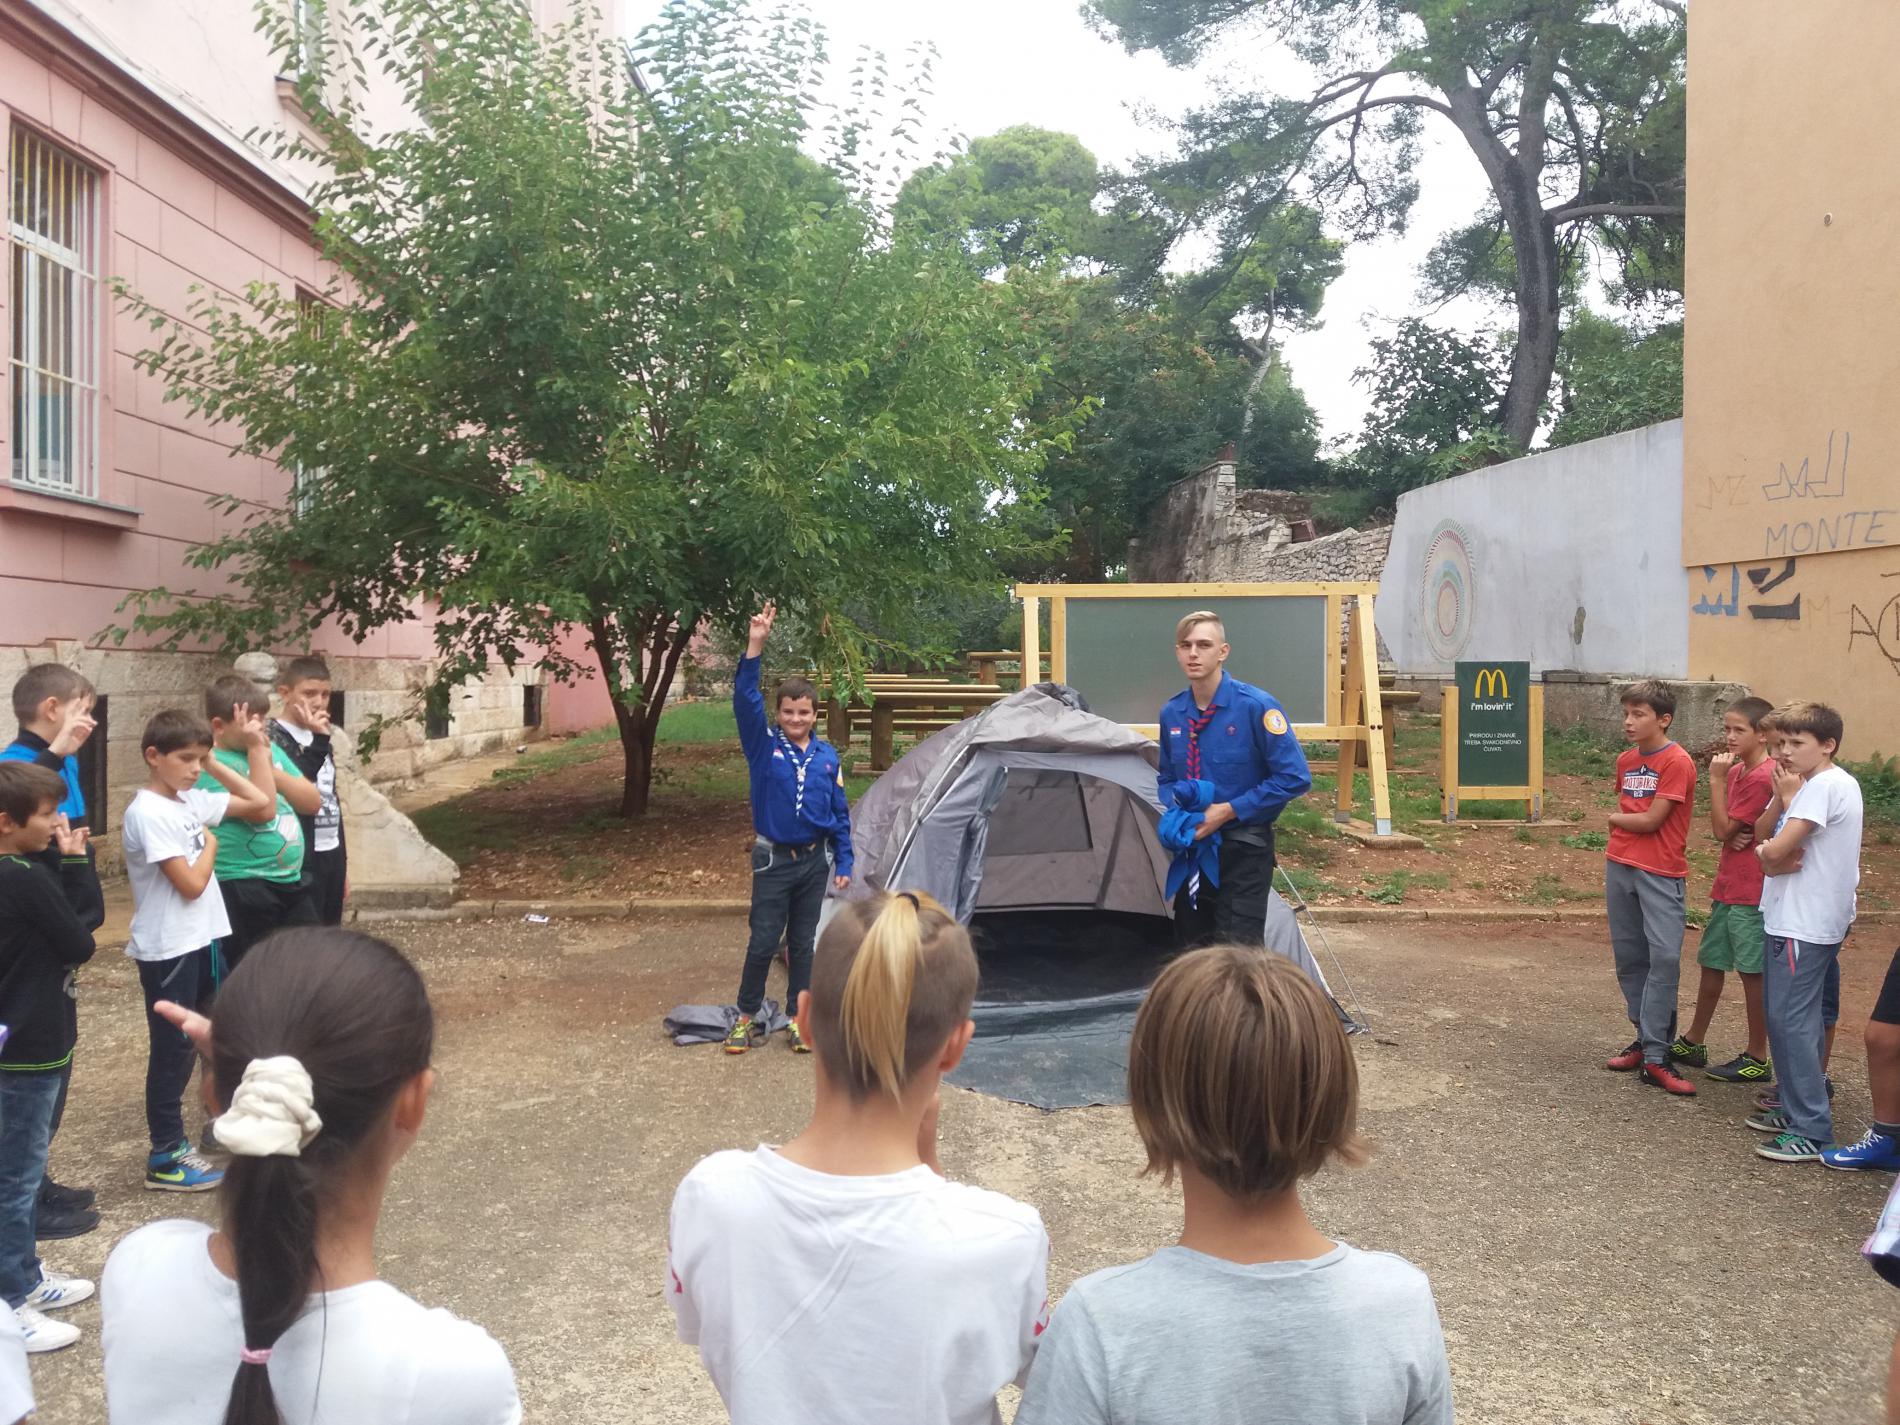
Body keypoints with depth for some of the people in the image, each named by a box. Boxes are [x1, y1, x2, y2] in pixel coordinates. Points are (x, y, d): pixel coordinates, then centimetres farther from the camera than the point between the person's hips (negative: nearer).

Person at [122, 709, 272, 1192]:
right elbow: (191, 884, -21)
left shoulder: (192, 801, 5)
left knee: (184, 1045, 17)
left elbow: (263, 805, 9)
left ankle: (171, 1132, 29)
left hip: (199, 942, 8)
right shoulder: (149, 813, -18)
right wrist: (210, 845, -4)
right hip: (167, 950, -8)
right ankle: (165, 1158, 10)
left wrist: (215, 765, 5)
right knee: (172, 1049, 1)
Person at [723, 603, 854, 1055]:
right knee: (762, 941, 1)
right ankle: (747, 1017, 17)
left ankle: (798, 1018, 22)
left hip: (815, 860, 2)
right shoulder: (764, 746, -7)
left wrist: (843, 863, 4)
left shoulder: (828, 756, 0)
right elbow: (745, 701, -22)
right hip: (774, 859, -2)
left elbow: (840, 814, 6)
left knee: (802, 943, 11)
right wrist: (754, 648, -33)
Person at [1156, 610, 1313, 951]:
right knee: (1190, 946, 14)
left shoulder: (1255, 706, -14)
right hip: (1191, 845, 5)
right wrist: (1175, 811, -6)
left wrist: (1228, 811, -16)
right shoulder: (1171, 713, 2)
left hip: (1243, 849, -5)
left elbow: (1294, 778, -15)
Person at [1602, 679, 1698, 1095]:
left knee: (1664, 956, -13)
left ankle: (1654, 1057, -10)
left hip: (1661, 873, -7)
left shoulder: (1677, 763, -11)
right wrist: (1611, 865, 7)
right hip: (1620, 868, 7)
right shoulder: (1626, 761, 11)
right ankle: (1645, 1039, 22)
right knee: (1629, 959, 10)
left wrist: (1616, 819, 3)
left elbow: (1650, 820, -14)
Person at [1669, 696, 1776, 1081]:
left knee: (1752, 971, 0)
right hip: (1728, 886, 9)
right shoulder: (1737, 770, 9)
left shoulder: (1761, 778, -18)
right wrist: (1736, 835, -10)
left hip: (1751, 891, -9)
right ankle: (1693, 1042, 27)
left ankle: (1757, 1059, 11)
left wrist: (1717, 780, -15)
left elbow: (1722, 830, -16)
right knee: (1711, 961, 15)